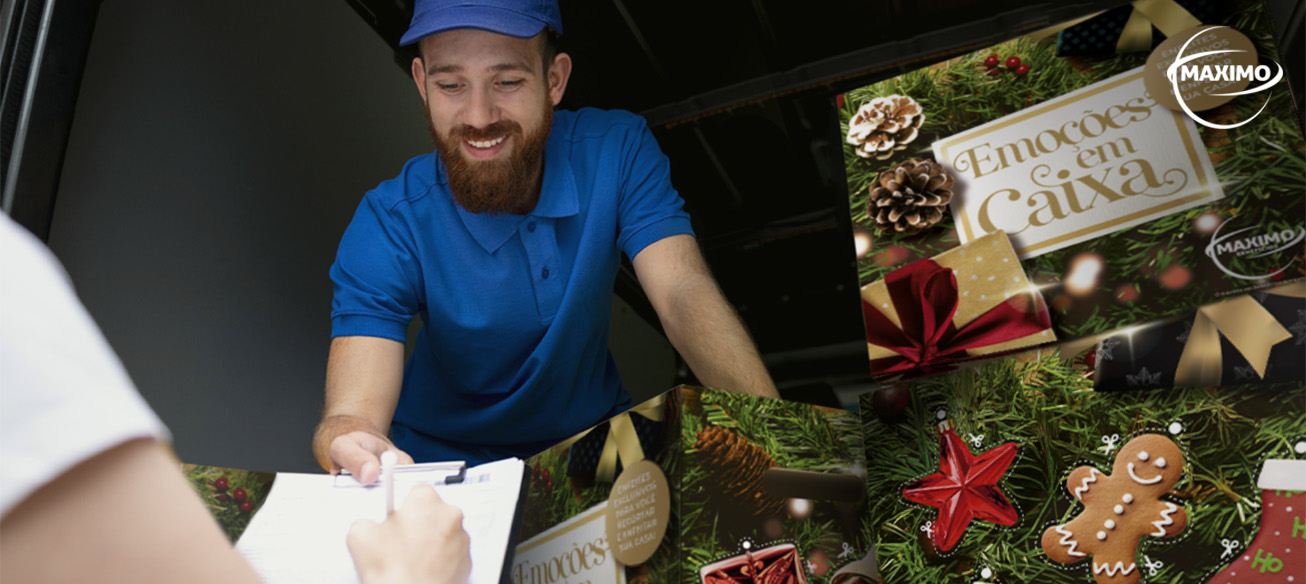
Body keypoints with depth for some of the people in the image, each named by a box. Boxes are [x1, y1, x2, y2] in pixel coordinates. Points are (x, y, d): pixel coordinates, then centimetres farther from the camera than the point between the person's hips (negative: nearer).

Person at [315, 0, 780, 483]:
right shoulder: (389, 225, -20)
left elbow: (683, 295, -22)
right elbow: (353, 410, -29)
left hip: (595, 432, 2)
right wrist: (354, 446, -55)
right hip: (452, 458, -1)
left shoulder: (616, 149, -15)